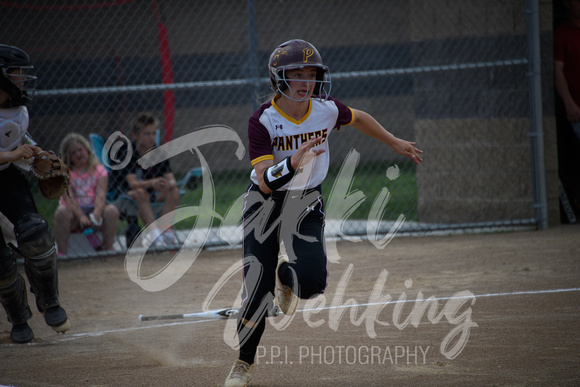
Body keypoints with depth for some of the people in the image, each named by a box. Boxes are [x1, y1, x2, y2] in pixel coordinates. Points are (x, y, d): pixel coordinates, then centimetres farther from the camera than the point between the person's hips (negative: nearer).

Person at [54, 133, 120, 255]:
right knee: (61, 212, -35)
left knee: (112, 210, -28)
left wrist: (96, 213, -33)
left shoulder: (99, 170, 7)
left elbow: (101, 194, -11)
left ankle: (108, 248, -16)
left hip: (94, 209, 1)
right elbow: (68, 197, -12)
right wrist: (81, 216, -30)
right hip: (74, 212, -1)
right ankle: (62, 252, -30)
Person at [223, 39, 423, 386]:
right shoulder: (263, 121, -21)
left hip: (306, 202, 2)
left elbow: (359, 119, 14)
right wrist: (293, 163, -47)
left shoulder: (327, 110, -11)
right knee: (257, 288, -8)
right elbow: (265, 183, -29)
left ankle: (286, 275, 23)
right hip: (265, 202, -2)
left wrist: (396, 143, 23)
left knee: (312, 283, -17)